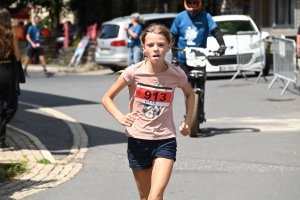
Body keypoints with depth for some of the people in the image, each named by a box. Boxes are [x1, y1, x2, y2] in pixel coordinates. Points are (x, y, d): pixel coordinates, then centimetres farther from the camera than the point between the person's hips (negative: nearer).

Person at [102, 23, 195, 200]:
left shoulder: (177, 74, -6)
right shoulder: (134, 72, -11)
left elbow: (190, 94, 18)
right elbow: (107, 98, 0)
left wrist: (188, 121, 7)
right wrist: (121, 117, -17)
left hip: (165, 140, -1)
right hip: (138, 140, 1)